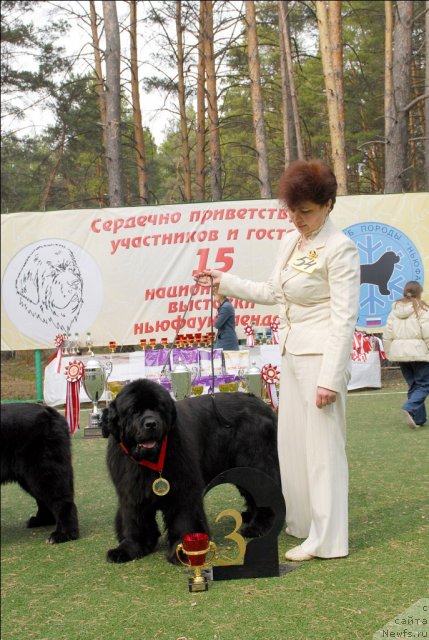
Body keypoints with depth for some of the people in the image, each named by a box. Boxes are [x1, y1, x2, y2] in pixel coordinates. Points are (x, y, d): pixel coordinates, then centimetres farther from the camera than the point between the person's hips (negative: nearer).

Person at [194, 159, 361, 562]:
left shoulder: (339, 248, -14)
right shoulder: (290, 241, 10)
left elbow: (344, 318, -17)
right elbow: (271, 292, 23)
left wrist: (330, 378, -20)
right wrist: (223, 282, 23)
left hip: (322, 356, -9)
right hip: (292, 354, 9)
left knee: (323, 446, -2)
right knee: (291, 440, 15)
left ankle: (326, 540, 7)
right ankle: (303, 522, 30)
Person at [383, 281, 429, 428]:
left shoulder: (395, 310, 9)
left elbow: (387, 335, 7)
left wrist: (389, 353, 15)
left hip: (400, 354, 6)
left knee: (413, 385, 13)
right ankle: (410, 408, -20)